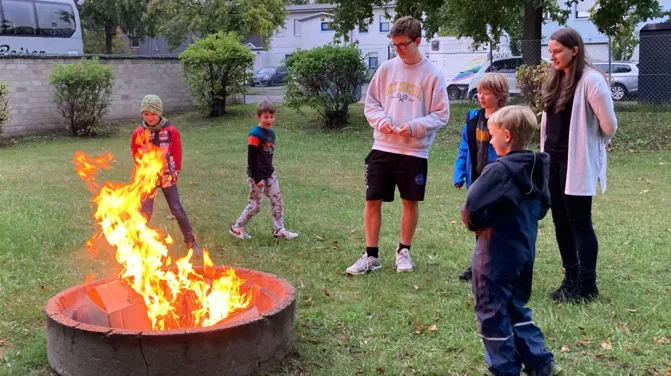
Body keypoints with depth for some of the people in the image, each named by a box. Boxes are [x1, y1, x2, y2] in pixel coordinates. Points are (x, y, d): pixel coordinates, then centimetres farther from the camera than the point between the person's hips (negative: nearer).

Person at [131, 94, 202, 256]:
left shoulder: (171, 131, -11)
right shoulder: (139, 133, -8)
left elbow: (177, 152, 2)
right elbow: (135, 153, 10)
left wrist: (175, 170, 5)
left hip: (167, 177, -1)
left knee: (177, 210, 2)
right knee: (145, 212, 4)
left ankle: (191, 241, 12)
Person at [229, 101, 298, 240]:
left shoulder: (271, 133, 6)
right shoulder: (254, 135, -19)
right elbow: (251, 159, -20)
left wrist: (269, 171, 18)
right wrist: (257, 178, -21)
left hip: (270, 174, 8)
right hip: (257, 176, -8)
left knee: (277, 201, 8)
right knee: (254, 205, 1)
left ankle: (279, 230, 17)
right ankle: (237, 228, 17)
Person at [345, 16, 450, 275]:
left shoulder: (432, 75, -5)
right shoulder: (386, 69, 4)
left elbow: (441, 115, -5)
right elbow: (370, 103, 9)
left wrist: (414, 127, -19)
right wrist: (382, 120, -11)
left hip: (414, 151, -2)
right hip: (382, 148, 3)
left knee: (411, 202, 9)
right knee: (372, 201, 3)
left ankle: (404, 252, 27)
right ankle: (371, 255, 15)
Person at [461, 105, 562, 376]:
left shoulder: (499, 170, -21)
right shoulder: (537, 169, 4)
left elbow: (471, 209, -25)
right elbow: (542, 207, 16)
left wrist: (475, 224, -4)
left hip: (496, 255, -8)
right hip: (524, 251, 8)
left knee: (492, 314, 7)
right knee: (516, 309, 22)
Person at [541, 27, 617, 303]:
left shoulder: (591, 80, -15)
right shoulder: (555, 80, 10)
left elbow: (609, 124, -13)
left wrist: (595, 144, 4)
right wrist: (546, 153, 11)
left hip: (577, 162, -8)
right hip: (553, 160, 8)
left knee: (580, 223, 0)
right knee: (561, 222, 12)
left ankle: (587, 287, 11)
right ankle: (571, 280, 24)